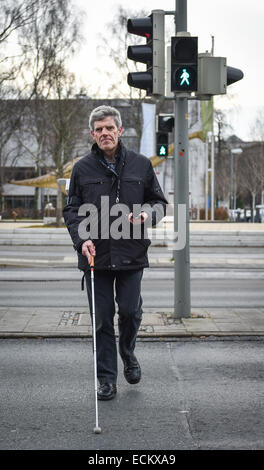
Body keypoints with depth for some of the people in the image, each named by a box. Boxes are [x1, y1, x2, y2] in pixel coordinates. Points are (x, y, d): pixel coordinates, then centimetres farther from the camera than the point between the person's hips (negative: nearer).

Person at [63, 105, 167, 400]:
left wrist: (147, 215, -10)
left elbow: (159, 202, 12)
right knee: (102, 318, 3)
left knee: (130, 311, 2)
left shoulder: (141, 165, 5)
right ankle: (106, 379, 13)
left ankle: (128, 354, 33)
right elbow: (71, 210, 7)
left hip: (131, 254, 0)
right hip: (95, 256, 0)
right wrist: (81, 239, -10)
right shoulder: (82, 169, 5)